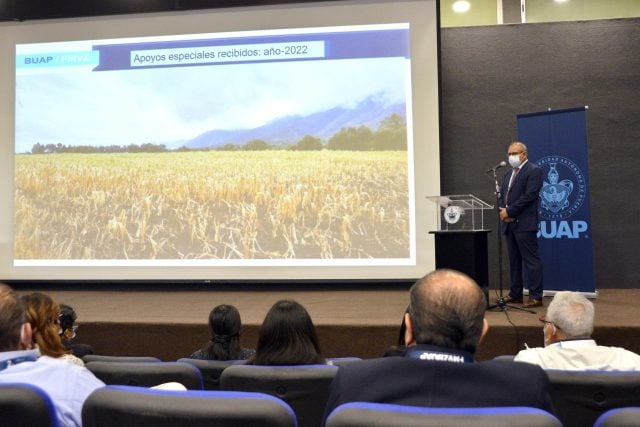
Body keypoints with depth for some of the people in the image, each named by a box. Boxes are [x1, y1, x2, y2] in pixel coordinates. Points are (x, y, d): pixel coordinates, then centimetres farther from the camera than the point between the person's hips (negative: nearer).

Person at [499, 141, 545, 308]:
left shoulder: (534, 171, -5)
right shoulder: (508, 174, 21)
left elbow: (528, 196, -15)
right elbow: (502, 195, 18)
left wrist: (509, 211, -14)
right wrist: (502, 210, -2)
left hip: (524, 223, -8)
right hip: (509, 223, 8)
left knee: (531, 260, -5)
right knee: (514, 260, 11)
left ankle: (536, 296, 0)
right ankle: (515, 294, 17)